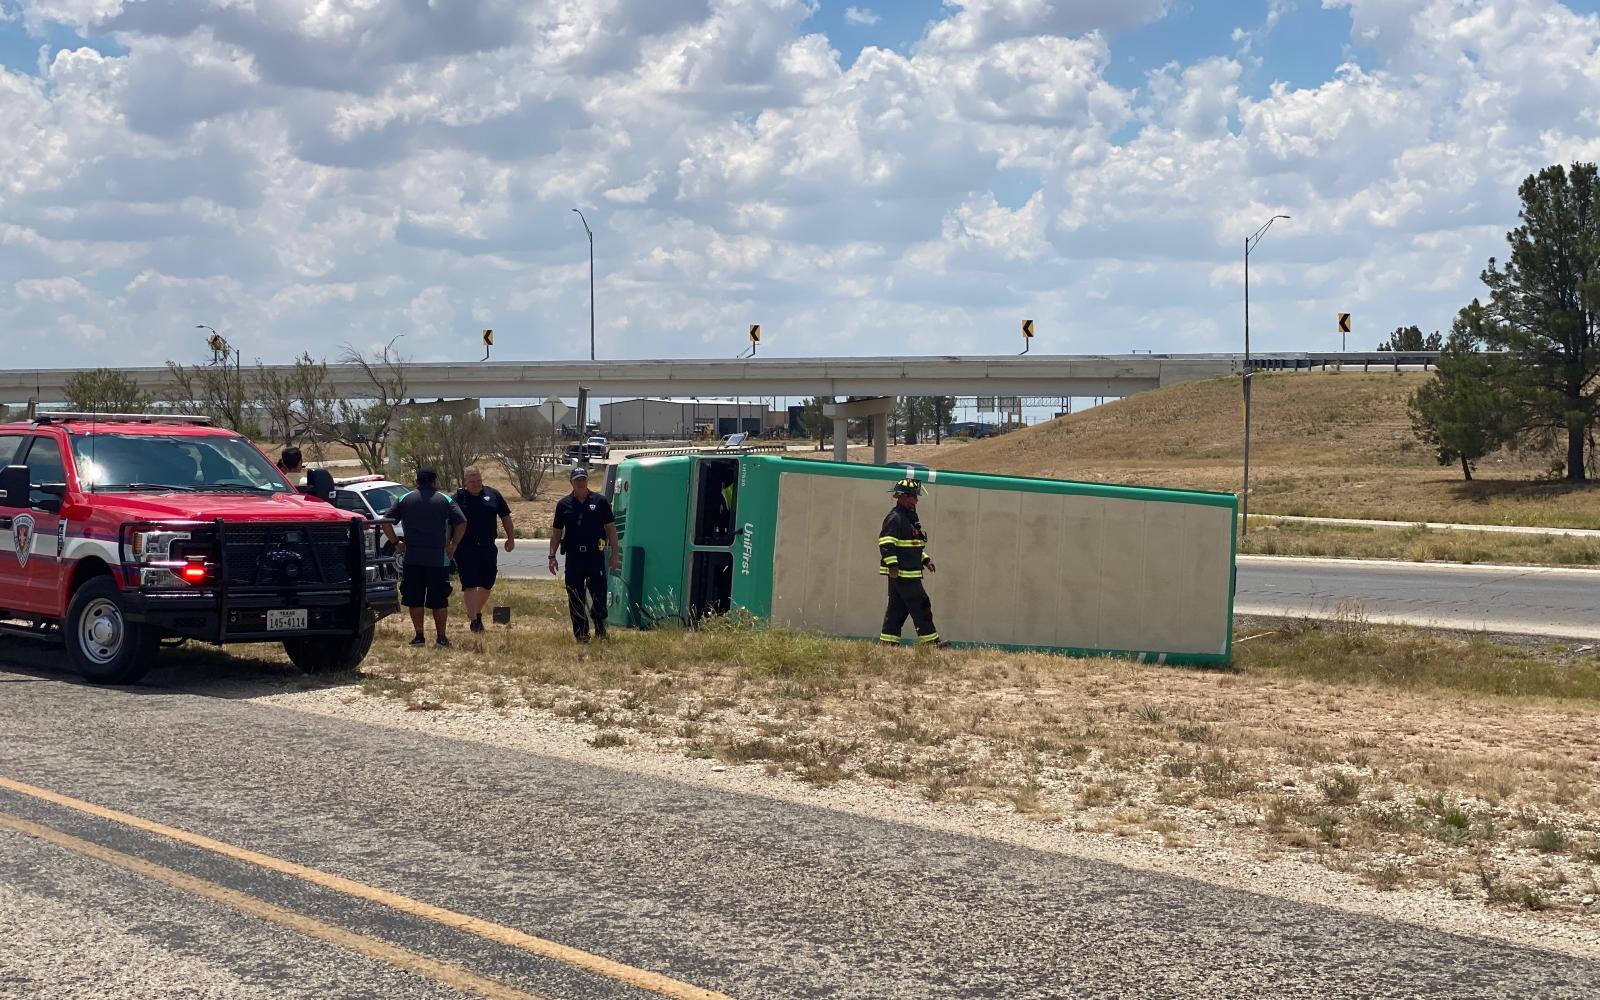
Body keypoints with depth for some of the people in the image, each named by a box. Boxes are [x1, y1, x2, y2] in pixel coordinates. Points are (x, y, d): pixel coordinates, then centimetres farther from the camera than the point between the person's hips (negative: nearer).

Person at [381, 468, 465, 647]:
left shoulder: (405, 500, 6)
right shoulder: (445, 500, 2)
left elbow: (386, 522, 1)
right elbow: (462, 523, -7)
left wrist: (396, 542, 9)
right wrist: (452, 546, 1)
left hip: (412, 558, 1)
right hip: (438, 558, -1)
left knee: (415, 599, 7)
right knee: (439, 600, 6)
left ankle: (419, 636, 6)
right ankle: (441, 637, 8)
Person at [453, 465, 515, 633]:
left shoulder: (493, 495, 7)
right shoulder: (458, 498, -1)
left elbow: (505, 517, 15)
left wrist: (511, 538, 10)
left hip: (488, 548, 4)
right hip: (465, 549, -4)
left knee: (487, 584, 11)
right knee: (469, 585, -9)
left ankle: (478, 613, 31)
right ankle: (473, 619, -7)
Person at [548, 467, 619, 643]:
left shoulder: (599, 502, 4)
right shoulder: (564, 504, 9)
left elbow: (611, 528, 5)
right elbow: (556, 532, 12)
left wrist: (614, 554, -1)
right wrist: (552, 556, 6)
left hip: (595, 556, -2)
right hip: (573, 557, 2)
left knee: (598, 595, -4)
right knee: (575, 597, 3)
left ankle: (601, 631, 7)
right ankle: (580, 633, 10)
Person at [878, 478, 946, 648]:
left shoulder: (911, 518, 19)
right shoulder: (895, 518, -13)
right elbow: (886, 542, -21)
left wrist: (925, 560, 21)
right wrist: (892, 565, -26)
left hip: (910, 572, 10)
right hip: (901, 572, -10)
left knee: (898, 608, 10)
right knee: (920, 605, -7)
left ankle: (887, 641, 12)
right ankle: (929, 641, -3)